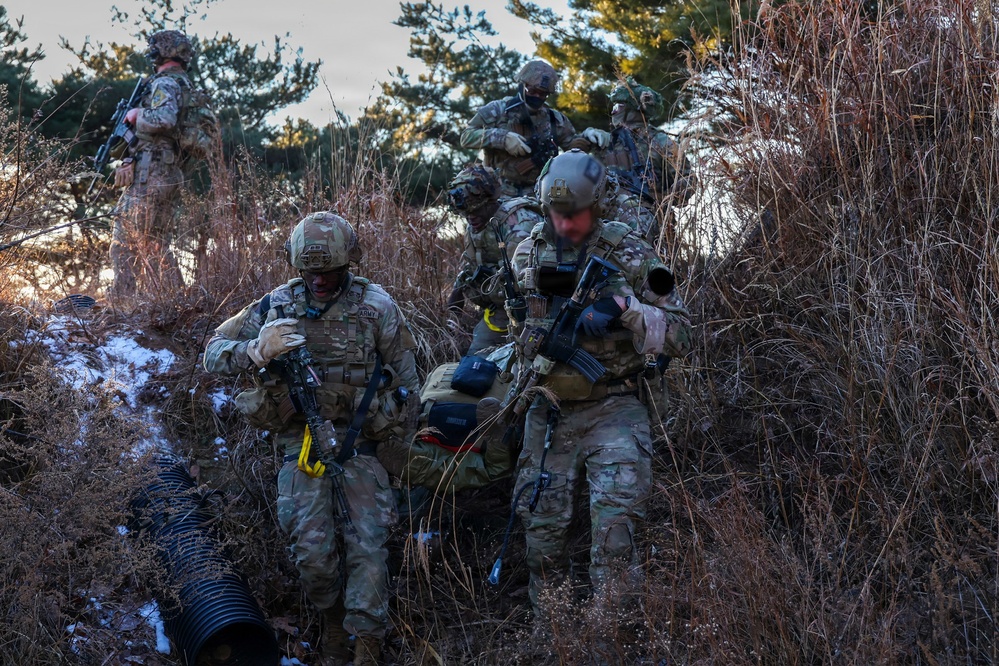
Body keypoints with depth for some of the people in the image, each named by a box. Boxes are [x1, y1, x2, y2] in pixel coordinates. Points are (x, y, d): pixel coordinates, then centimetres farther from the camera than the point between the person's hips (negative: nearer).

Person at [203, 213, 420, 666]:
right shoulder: (276, 306, -2)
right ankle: (333, 617, 18)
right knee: (313, 549, -11)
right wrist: (259, 350, -22)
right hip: (300, 437, 1)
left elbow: (405, 380, 6)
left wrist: (390, 433, 6)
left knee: (368, 543, -12)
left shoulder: (376, 306, -5)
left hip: (357, 437, -1)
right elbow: (214, 355, -2)